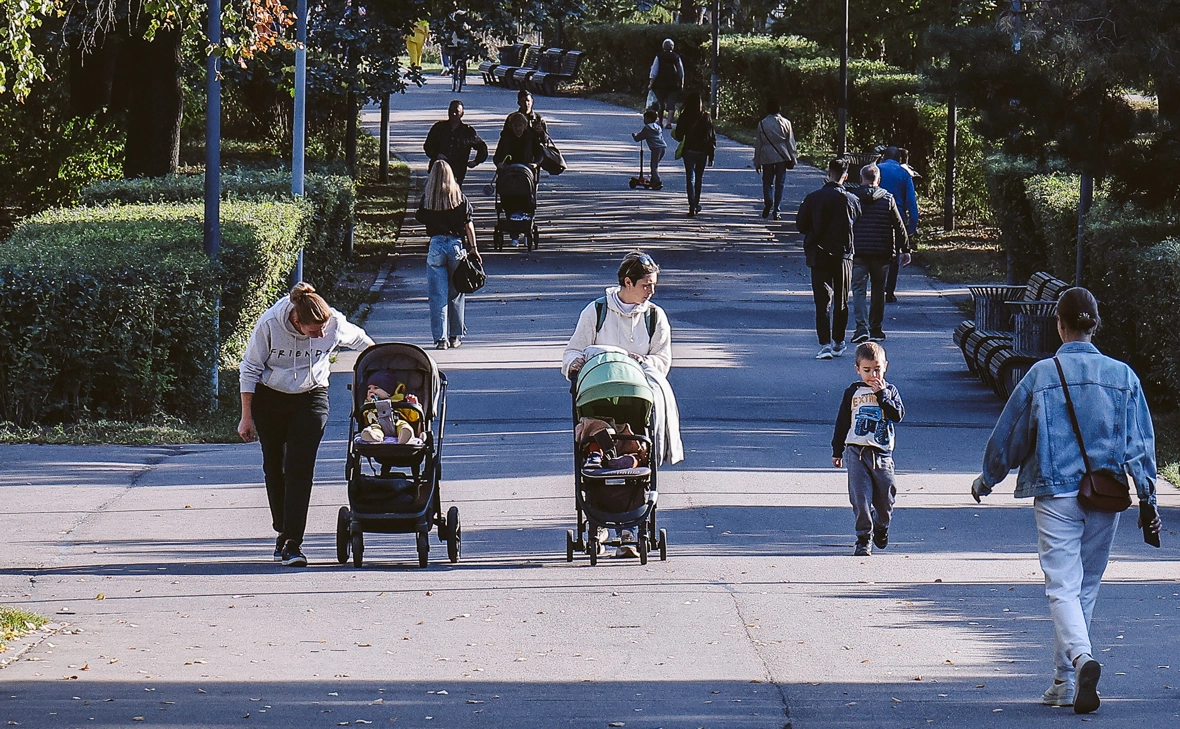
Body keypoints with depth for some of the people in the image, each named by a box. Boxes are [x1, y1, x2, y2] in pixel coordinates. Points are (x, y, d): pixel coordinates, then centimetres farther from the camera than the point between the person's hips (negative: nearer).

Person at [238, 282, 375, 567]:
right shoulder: (269, 325, -22)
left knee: (300, 468, -13)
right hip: (268, 399, 0)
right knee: (274, 467, 8)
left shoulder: (336, 325, -19)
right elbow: (249, 370, -10)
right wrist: (246, 417, -7)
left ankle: (294, 541, -17)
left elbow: (361, 341, 5)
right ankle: (282, 532, 25)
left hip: (310, 399, 0)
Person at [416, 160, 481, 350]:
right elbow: (468, 224, 0)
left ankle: (441, 338, -2)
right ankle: (455, 336, 18)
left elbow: (420, 218, 5)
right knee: (456, 294, 12)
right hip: (457, 245, 1)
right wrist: (473, 247, 3)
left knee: (437, 295, 3)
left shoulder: (427, 198, -3)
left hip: (436, 245, -1)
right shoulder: (460, 197, -1)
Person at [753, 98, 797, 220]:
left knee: (767, 181, 10)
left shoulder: (762, 124, -2)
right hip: (782, 157, 1)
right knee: (780, 183, 7)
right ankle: (776, 211, 5)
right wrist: (793, 159, 11)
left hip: (767, 157, -1)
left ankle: (768, 201, -19)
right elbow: (790, 142, 3)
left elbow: (758, 144, 3)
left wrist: (757, 162, 10)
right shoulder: (785, 123, -1)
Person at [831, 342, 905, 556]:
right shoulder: (853, 392, 8)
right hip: (856, 451, -1)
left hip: (882, 454, 1)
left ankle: (881, 529, 33)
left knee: (885, 495, 6)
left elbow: (898, 415, -9)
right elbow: (842, 422, 12)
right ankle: (863, 538, -5)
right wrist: (837, 451, 12)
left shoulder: (889, 391, 8)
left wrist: (882, 394, -14)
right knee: (860, 496, -9)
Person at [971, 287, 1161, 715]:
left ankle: (1081, 657, -32)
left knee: (1062, 587, -5)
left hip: (1056, 494, -3)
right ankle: (1065, 683, 19)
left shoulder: (1041, 376, -4)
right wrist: (1148, 501, 9)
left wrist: (987, 480, 20)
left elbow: (1008, 435, 3)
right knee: (1086, 588, 14)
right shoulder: (1122, 376, 2)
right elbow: (1141, 444, 3)